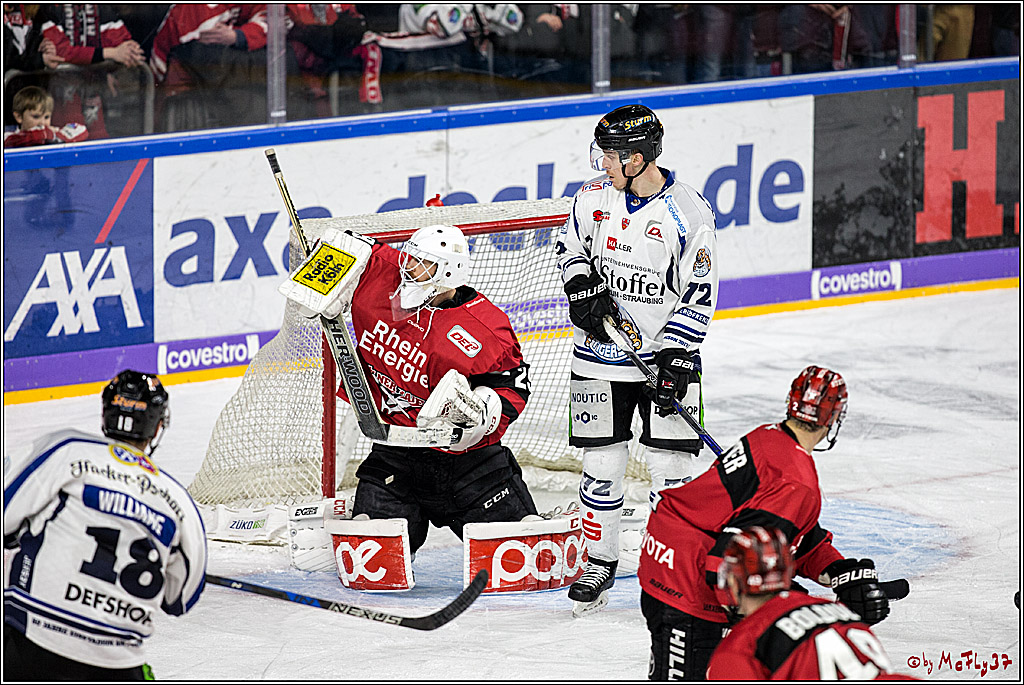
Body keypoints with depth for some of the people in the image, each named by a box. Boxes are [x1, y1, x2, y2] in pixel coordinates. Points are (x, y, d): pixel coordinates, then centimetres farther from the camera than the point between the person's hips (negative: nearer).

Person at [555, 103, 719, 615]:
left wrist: (676, 356, -15)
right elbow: (570, 245, 15)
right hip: (600, 357, 3)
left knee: (672, 465, -3)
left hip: (666, 356, -3)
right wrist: (582, 284, -5)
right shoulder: (594, 198, -3)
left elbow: (699, 295, -10)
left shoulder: (688, 213, -14)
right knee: (601, 463, 5)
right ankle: (599, 562, 20)